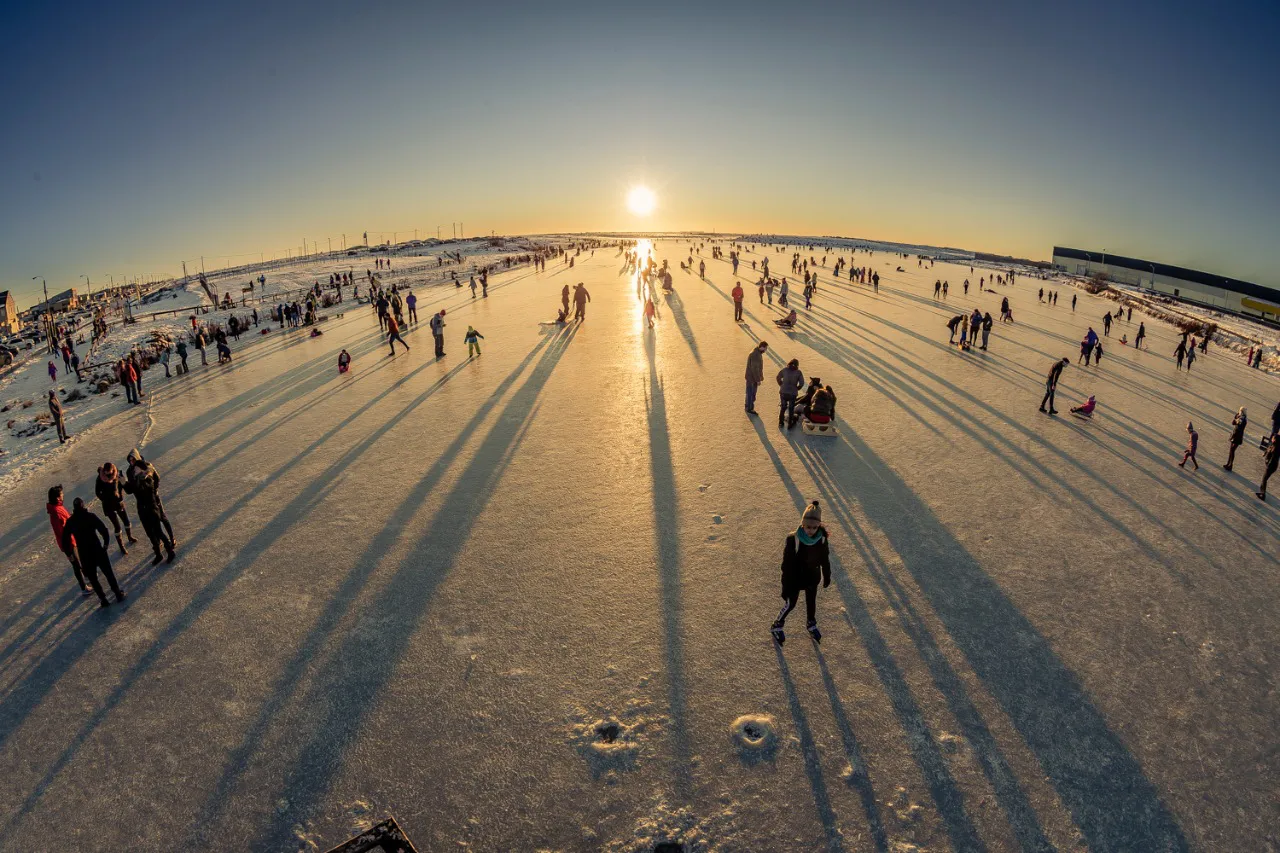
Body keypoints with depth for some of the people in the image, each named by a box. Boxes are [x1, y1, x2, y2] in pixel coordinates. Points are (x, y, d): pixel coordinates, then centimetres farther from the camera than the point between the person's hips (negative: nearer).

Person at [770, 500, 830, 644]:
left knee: (811, 602, 26)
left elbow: (825, 559, -1)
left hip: (812, 578, 4)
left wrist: (827, 577, 10)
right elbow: (787, 565, -24)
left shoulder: (822, 538, -19)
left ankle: (811, 624, 53)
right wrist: (785, 588, -19)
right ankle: (776, 627, 38)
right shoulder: (793, 539, -32)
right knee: (790, 604, 12)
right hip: (795, 580, -4)